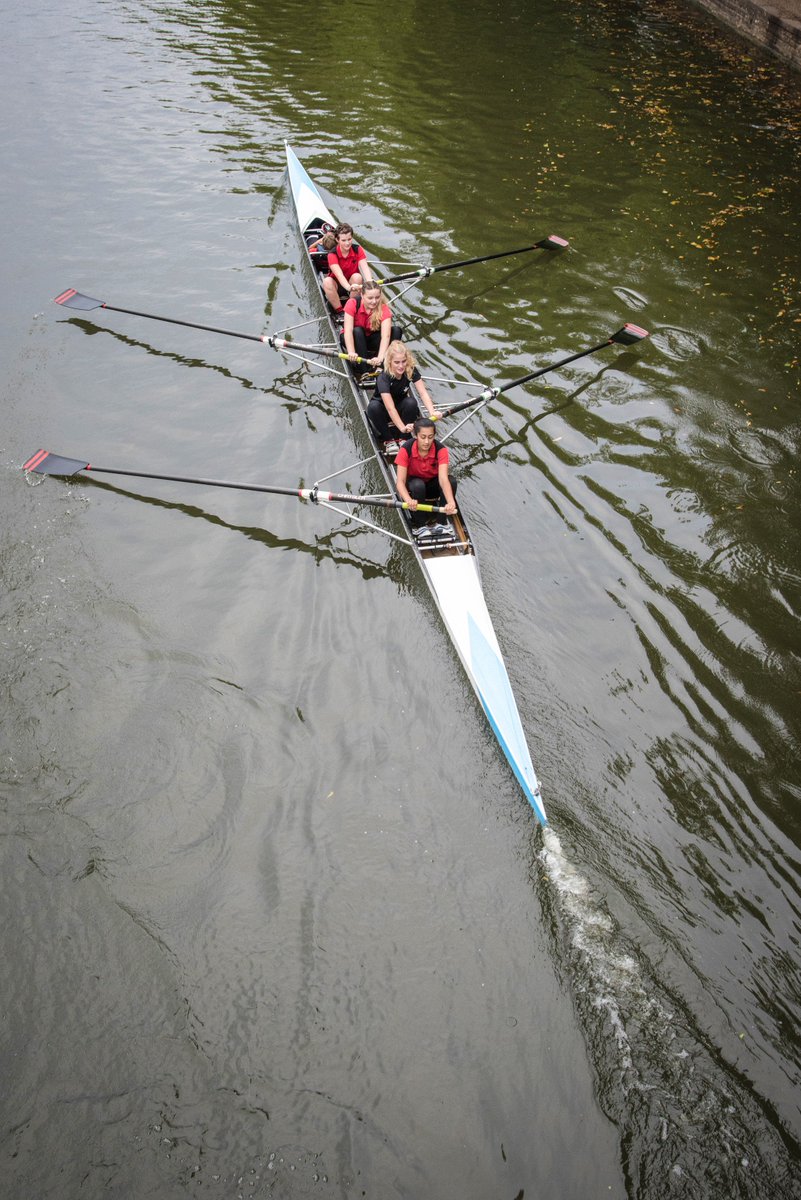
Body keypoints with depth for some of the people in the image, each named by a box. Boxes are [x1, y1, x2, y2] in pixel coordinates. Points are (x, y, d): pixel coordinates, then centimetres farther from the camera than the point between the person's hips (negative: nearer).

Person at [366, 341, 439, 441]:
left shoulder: (411, 370, -20)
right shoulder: (383, 378, -33)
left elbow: (423, 393, -26)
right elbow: (390, 408, -40)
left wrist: (432, 412, -45)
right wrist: (402, 427, -52)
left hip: (400, 407, 3)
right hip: (383, 410, -3)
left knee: (411, 403, -31)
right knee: (373, 407, -36)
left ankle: (404, 438, -12)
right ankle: (388, 439, -15)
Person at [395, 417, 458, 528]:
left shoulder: (441, 449, -23)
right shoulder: (406, 450, -25)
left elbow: (443, 479, -36)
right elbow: (400, 481, -31)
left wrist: (451, 502, -56)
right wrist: (409, 500, -53)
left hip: (432, 485, 1)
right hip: (413, 484, -1)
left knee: (452, 481, -30)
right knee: (418, 485, -37)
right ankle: (419, 526, -17)